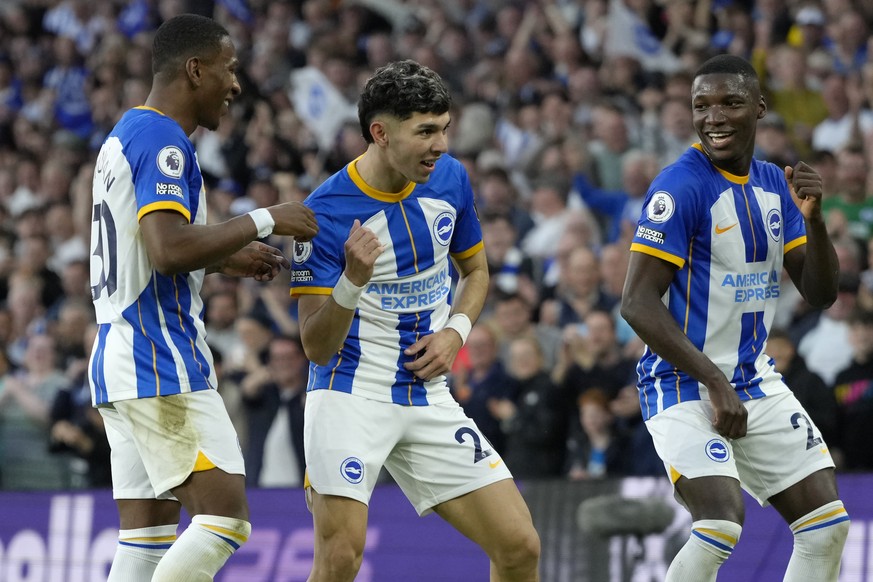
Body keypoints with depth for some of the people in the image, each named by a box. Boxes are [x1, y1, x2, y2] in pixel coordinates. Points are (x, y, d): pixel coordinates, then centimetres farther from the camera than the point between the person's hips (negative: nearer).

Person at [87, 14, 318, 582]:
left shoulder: (126, 135, 20)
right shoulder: (162, 141, -12)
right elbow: (168, 250, -25)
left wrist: (225, 259, 22)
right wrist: (262, 221, -15)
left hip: (120, 360, 10)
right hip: (162, 366, -10)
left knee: (149, 535, 6)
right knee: (226, 518, -12)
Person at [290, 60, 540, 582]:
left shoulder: (450, 178, 0)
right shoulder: (325, 213, -17)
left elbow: (476, 269, 18)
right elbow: (316, 346, -17)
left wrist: (456, 331, -2)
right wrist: (352, 281, -35)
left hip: (428, 397, 5)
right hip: (351, 396, -5)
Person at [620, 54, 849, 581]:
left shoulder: (774, 184, 7)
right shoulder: (680, 187, -15)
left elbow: (821, 294, 8)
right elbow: (638, 303, -19)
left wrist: (812, 218, -10)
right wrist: (714, 381, -22)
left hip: (756, 380, 8)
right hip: (685, 386, -8)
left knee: (828, 525, 5)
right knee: (721, 527, -25)